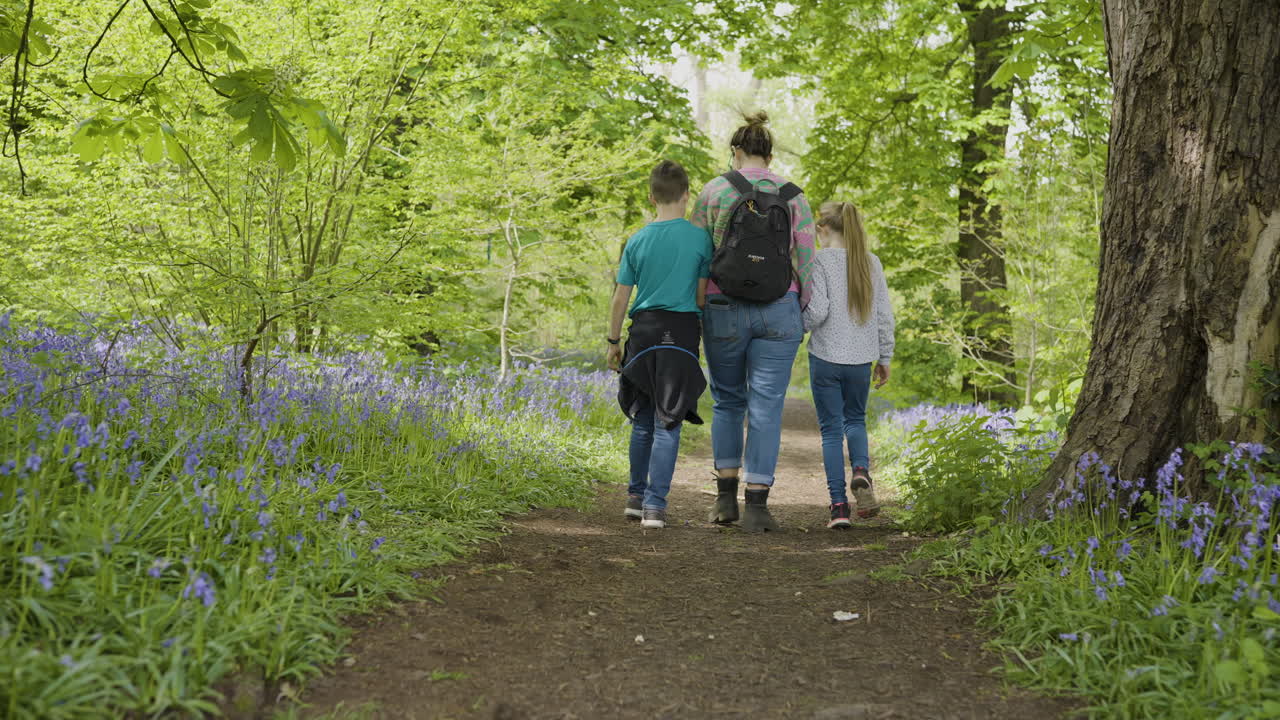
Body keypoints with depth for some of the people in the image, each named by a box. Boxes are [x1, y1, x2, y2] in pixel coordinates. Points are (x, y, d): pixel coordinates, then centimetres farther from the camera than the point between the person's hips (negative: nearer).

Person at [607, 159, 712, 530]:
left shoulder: (637, 241, 3)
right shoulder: (700, 238, -3)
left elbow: (621, 297, 4)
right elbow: (702, 295, -2)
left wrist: (613, 341, 13)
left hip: (644, 330, 2)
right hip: (682, 332, -2)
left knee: (643, 420, 16)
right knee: (667, 423, -1)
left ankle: (636, 495, 23)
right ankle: (655, 505, -5)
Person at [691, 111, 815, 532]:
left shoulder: (714, 192, -1)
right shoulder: (793, 197, 3)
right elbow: (805, 262, 2)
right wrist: (804, 317, 10)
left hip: (724, 310, 0)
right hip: (778, 312, 0)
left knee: (727, 400, 16)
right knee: (766, 406, 3)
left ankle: (725, 496, 14)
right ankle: (756, 505, 0)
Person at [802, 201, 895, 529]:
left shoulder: (821, 261, -10)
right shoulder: (871, 263, 4)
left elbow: (817, 311, -18)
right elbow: (884, 314, 6)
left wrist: (797, 328, 3)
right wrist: (884, 357, 15)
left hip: (826, 357, -4)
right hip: (861, 360, 4)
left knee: (831, 430, 5)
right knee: (855, 419, 22)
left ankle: (839, 505, 1)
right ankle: (861, 471, -6)